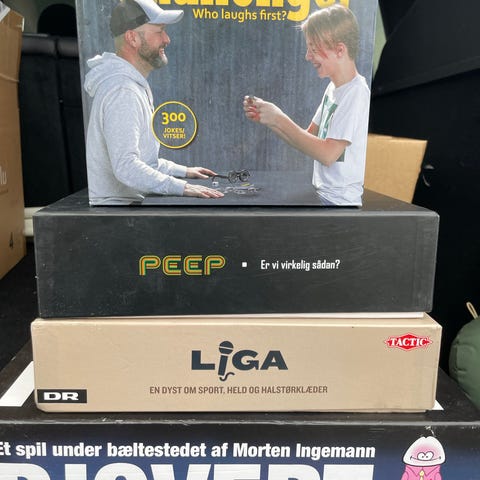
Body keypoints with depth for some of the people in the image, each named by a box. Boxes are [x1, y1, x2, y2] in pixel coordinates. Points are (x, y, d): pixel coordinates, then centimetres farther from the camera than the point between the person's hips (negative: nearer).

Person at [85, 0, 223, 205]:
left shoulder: (133, 85, 17)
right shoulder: (122, 91, -17)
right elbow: (126, 166, -27)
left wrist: (183, 171, 15)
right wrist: (182, 187, -29)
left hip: (134, 204, 10)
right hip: (120, 204, -10)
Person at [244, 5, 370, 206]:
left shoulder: (356, 94, -17)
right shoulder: (333, 88, 9)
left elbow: (327, 154, -23)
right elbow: (308, 138, 11)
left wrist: (280, 119, -17)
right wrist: (266, 119, -1)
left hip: (339, 203, -7)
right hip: (321, 195, 8)